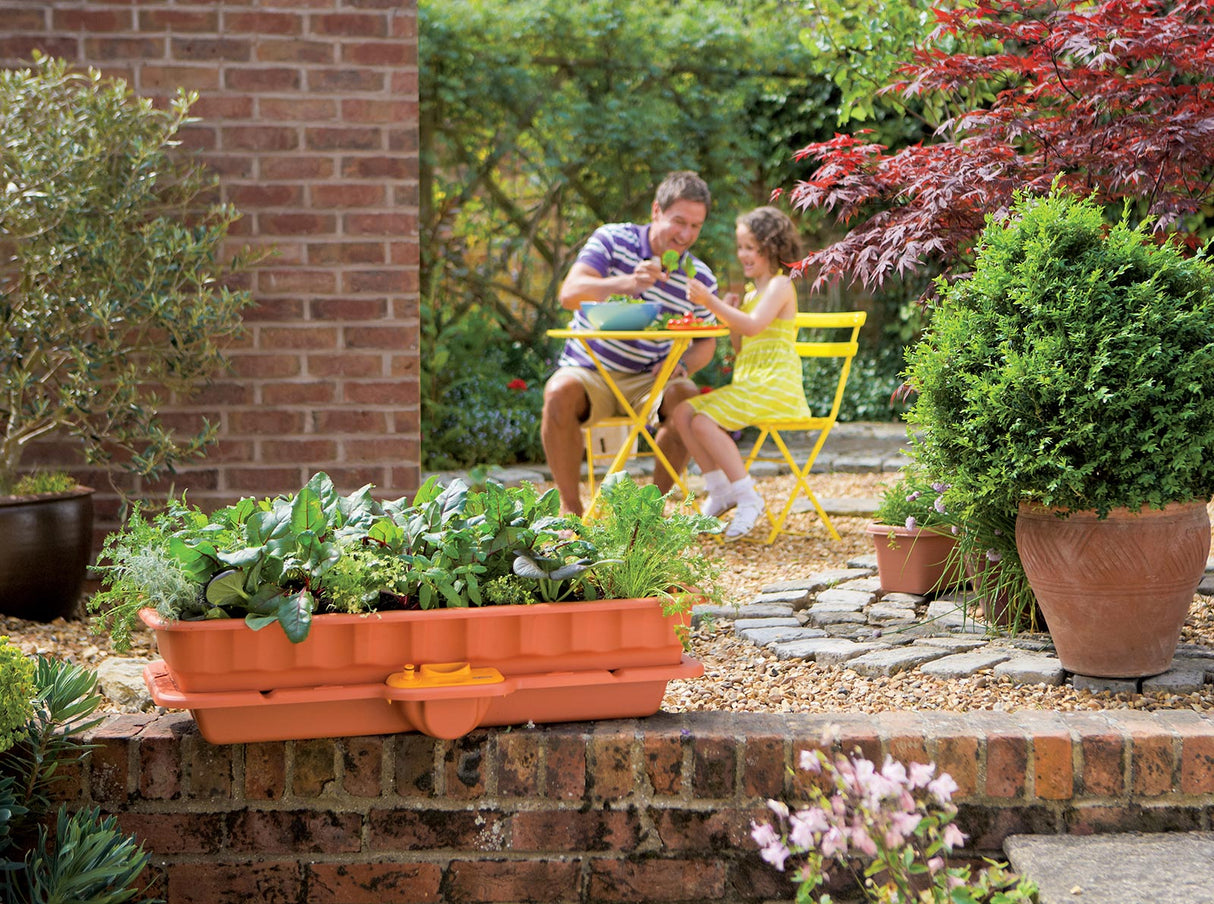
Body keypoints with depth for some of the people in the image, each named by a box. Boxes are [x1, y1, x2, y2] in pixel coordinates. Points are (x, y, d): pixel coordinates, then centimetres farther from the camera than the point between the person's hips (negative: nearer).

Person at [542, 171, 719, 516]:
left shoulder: (700, 279, 0)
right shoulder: (612, 240, -8)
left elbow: (706, 341, 13)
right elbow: (570, 294, -24)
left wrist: (682, 366, -12)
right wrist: (628, 283, -42)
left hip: (646, 380, 2)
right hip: (587, 371, -2)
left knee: (687, 399, -29)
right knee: (560, 393, -34)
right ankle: (570, 507, -21)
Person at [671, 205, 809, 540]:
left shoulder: (780, 286, -6)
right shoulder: (752, 292, 22)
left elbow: (754, 326, -24)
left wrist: (712, 303, -28)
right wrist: (728, 314, 6)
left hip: (774, 385, -9)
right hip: (747, 383, 9)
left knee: (704, 422, -24)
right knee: (683, 413, -3)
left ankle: (748, 498, -17)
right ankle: (719, 491, 2)